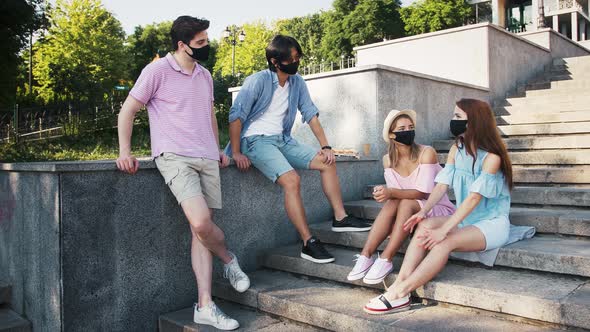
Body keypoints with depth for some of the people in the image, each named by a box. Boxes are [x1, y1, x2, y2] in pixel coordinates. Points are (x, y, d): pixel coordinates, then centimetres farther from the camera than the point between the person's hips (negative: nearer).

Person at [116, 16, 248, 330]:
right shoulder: (157, 70, -2)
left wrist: (218, 150, 20)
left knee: (202, 228, 1)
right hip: (174, 157, -5)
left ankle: (205, 306, 4)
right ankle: (228, 259, 10)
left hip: (207, 159, 6)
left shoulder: (205, 76, 17)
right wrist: (125, 151, -8)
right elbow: (128, 111, 1)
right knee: (201, 222, -23)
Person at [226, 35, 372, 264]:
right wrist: (236, 154, -18)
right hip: (257, 140, -7)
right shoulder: (258, 81, -13)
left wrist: (326, 146, 1)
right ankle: (308, 243, -23)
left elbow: (310, 114, 8)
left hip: (283, 140, 7)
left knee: (327, 162, -2)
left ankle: (340, 218, 6)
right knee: (292, 180, -29)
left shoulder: (297, 82, 6)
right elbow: (236, 116, -15)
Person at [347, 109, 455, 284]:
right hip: (408, 211, 4)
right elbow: (395, 194, -6)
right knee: (391, 203, -27)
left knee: (406, 203, -32)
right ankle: (366, 256, -30)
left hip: (439, 211, -4)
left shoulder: (426, 152, -16)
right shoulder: (388, 160, -1)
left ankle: (385, 260, -31)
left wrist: (391, 192, -37)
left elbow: (423, 192, -23)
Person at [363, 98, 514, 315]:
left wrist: (444, 229, -31)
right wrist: (424, 211, -20)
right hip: (465, 219, 6)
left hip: (492, 224, -6)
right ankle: (399, 284, -33)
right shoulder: (456, 149, 5)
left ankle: (400, 293, -31)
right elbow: (442, 184, -3)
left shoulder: (492, 157, -17)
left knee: (445, 242, -32)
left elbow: (474, 197, -25)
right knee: (424, 225, -22)